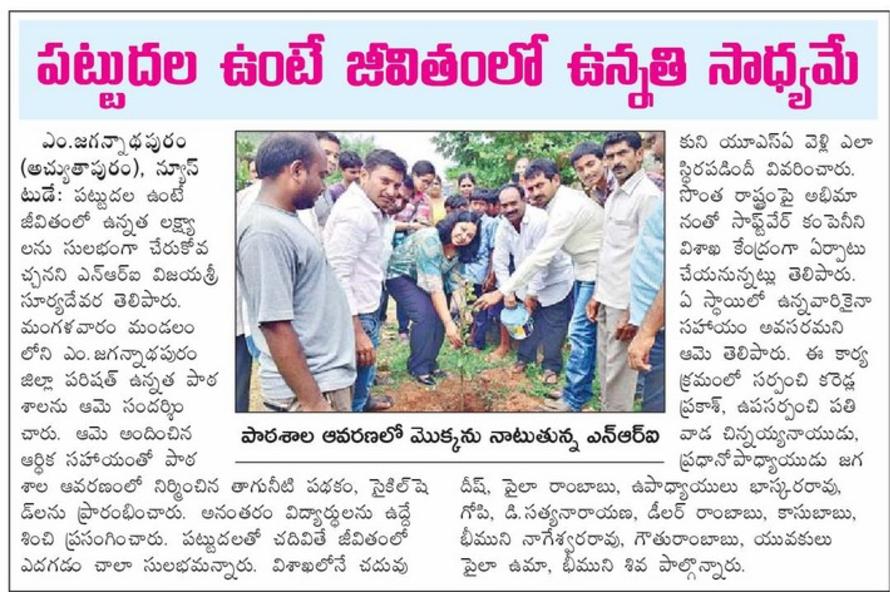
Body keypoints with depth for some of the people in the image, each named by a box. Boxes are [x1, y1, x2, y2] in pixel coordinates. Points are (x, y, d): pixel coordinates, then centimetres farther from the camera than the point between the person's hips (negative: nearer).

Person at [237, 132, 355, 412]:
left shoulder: (283, 221, 9)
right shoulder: (266, 231, -21)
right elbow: (276, 326, -24)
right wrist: (313, 403, -23)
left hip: (330, 375, 9)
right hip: (311, 387, -9)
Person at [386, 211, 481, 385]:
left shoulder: (458, 250, -10)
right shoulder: (429, 240, -34)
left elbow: (455, 283, -9)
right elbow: (434, 287, -37)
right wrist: (449, 323, -39)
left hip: (421, 279, 7)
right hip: (400, 274, -7)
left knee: (441, 314, -8)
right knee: (425, 314, -22)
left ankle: (429, 363, 9)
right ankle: (418, 368, -9)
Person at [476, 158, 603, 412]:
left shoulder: (567, 208, -26)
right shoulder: (560, 202, 5)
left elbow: (540, 257, -29)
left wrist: (503, 291, -28)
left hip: (597, 271, -10)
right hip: (585, 269, 10)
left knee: (581, 332, -8)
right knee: (585, 332, 16)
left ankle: (573, 398, -1)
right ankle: (582, 388, 26)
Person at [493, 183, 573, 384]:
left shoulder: (540, 220, -28)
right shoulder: (504, 226, -6)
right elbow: (499, 260, -2)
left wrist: (532, 292, -21)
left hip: (555, 280, -6)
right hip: (528, 281, 6)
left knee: (553, 325, -4)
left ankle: (551, 367, 6)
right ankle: (524, 358, 28)